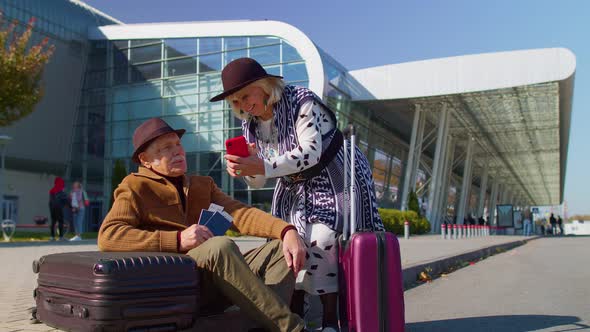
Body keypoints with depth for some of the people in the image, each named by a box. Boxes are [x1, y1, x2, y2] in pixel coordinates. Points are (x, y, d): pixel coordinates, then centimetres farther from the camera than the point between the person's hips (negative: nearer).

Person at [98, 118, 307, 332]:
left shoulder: (203, 185, 23)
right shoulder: (135, 187, 7)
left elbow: (239, 213, 5)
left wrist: (287, 231, -13)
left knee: (281, 247, -11)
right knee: (221, 245, -33)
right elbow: (107, 236, -11)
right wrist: (178, 240, -20)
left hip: (219, 276, 6)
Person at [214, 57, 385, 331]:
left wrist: (263, 167, -39)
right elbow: (258, 182, 3)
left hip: (334, 180, -6)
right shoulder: (250, 124, 1)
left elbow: (311, 152, -30)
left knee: (320, 240, -22)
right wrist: (245, 170, -22)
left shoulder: (301, 101, -19)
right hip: (295, 187, 6)